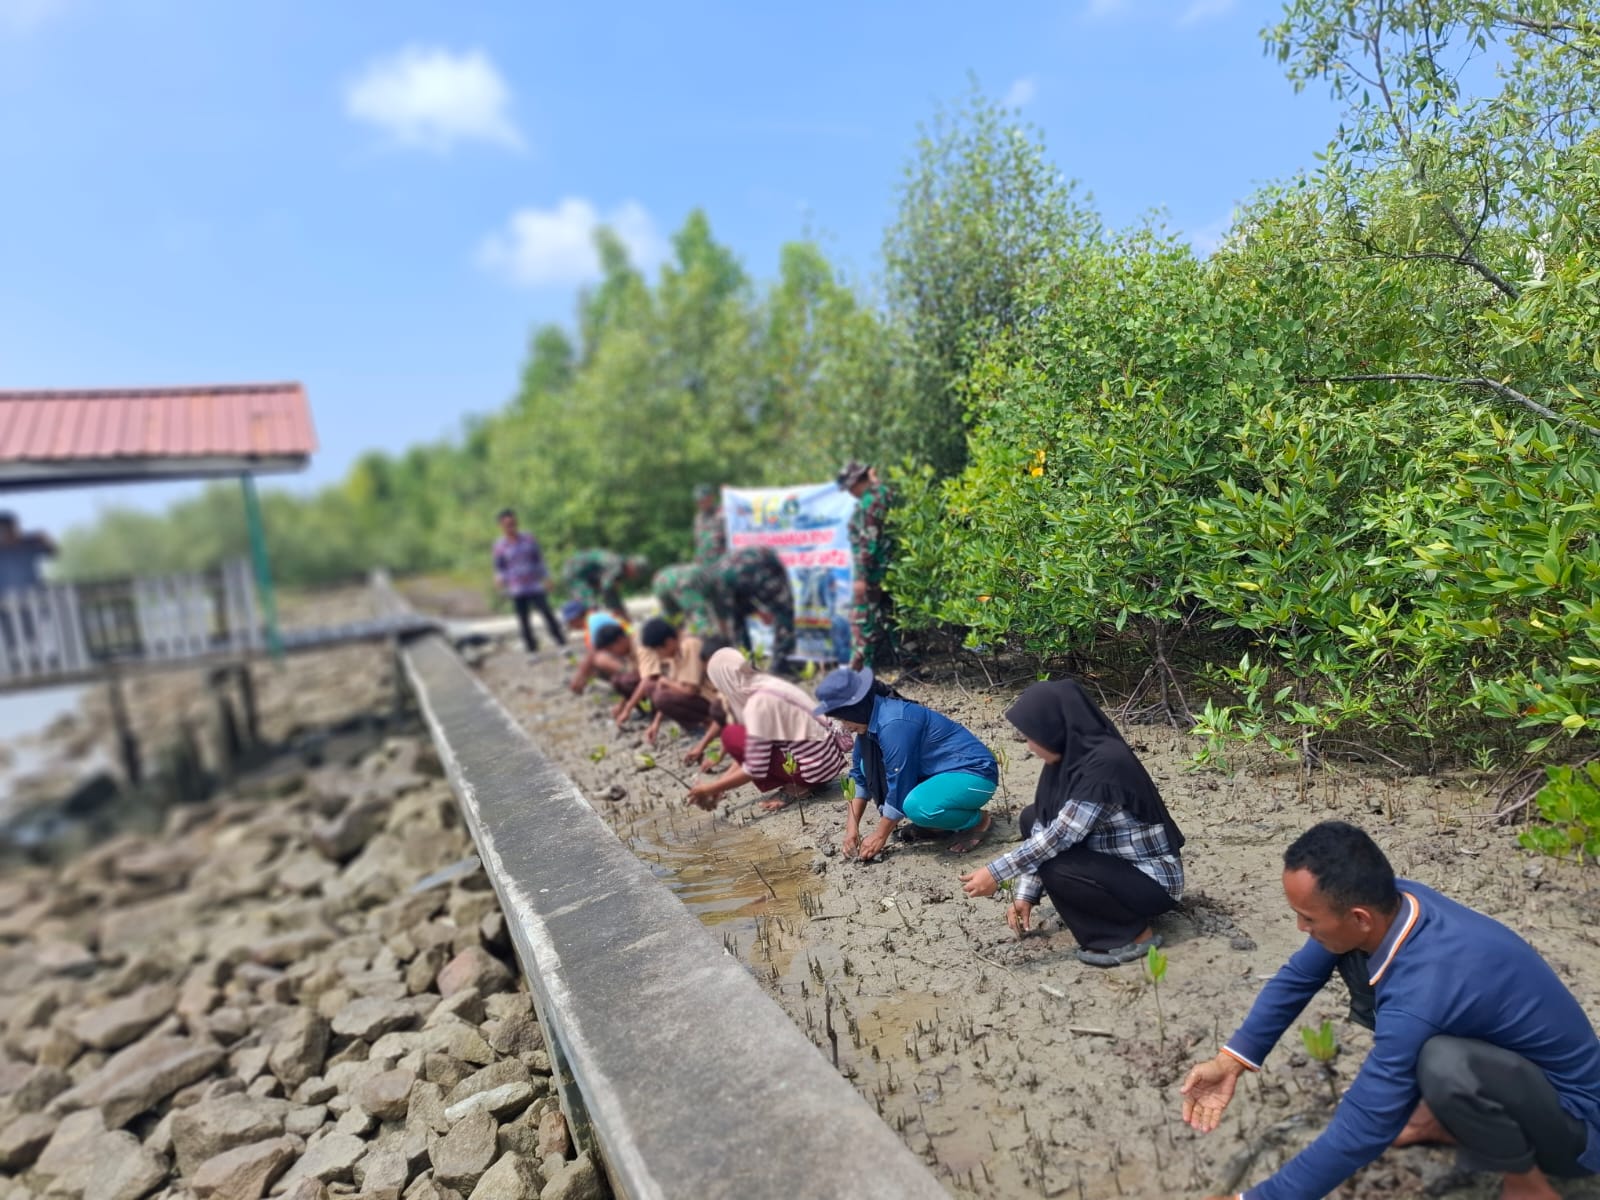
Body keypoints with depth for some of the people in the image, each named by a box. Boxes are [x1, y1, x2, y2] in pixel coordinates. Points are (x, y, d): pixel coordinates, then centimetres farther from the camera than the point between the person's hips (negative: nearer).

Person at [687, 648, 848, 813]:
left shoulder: (758, 702, -19)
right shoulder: (766, 685, 7)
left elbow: (754, 770, -16)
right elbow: (751, 754, 14)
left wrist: (712, 788, -5)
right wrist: (719, 786, 14)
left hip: (817, 765, -9)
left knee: (731, 736, -8)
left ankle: (794, 787, -3)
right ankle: (796, 782, 11)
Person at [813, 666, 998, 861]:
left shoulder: (894, 724, -28)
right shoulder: (871, 720, -1)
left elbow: (899, 785, -24)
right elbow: (860, 775, 7)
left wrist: (880, 835, -12)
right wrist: (852, 826, 1)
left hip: (975, 772, -9)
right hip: (940, 771, 9)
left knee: (916, 806, -35)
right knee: (869, 767, 2)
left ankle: (979, 820, -6)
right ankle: (932, 819, 8)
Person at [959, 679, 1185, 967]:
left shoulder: (1104, 763, -30)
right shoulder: (1068, 755, -4)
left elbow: (1060, 836, -30)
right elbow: (1047, 826, -1)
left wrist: (996, 873, -26)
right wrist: (1026, 894, -3)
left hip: (1152, 880, -9)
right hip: (1113, 860, 9)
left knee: (1054, 868, -27)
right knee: (1032, 819, 5)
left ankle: (1134, 934, -5)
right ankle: (1098, 909, 11)